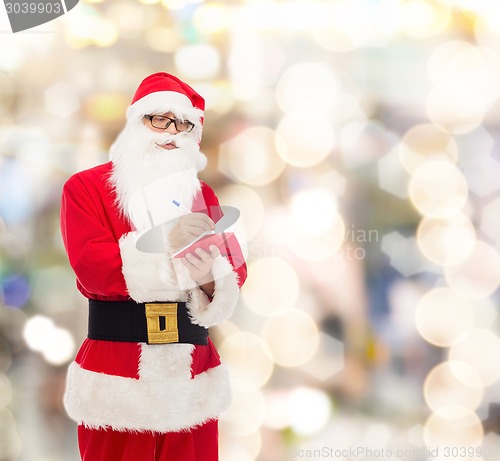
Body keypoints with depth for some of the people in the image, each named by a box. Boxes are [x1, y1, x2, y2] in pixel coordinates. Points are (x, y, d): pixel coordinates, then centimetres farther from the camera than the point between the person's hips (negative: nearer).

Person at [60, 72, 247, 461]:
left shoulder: (201, 194, 15)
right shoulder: (85, 187, 3)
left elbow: (235, 275, 4)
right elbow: (91, 268, -13)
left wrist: (209, 276, -19)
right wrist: (165, 242, -24)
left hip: (194, 377, 3)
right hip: (116, 374, -3)